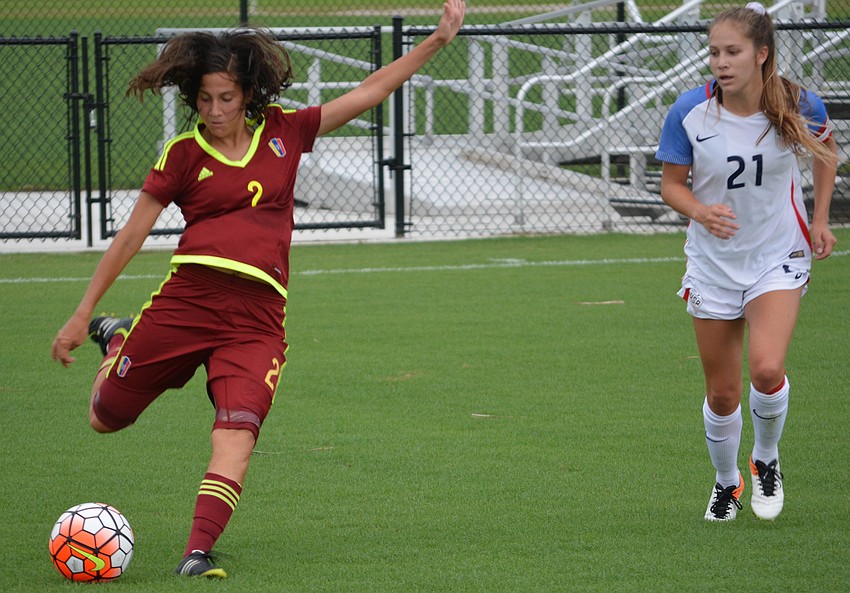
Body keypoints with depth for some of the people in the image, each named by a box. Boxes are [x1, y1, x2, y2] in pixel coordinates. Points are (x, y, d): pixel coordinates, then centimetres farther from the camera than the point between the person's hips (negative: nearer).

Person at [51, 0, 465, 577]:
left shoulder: (283, 133, 11)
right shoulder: (183, 155, 5)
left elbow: (369, 91, 16)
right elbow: (130, 236, 8)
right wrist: (82, 315, 8)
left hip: (257, 318, 0)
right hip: (185, 301, 0)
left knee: (236, 432, -21)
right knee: (106, 419, 10)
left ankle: (197, 552, -25)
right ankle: (117, 340, 42)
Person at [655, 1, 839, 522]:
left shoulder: (799, 106, -15)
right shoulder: (689, 113, -17)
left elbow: (826, 147, 9)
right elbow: (672, 184, -5)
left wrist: (820, 218, 5)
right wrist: (700, 210, -26)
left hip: (779, 258, -1)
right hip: (714, 263, 1)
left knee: (766, 369, -23)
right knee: (722, 394, 7)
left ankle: (767, 460, 7)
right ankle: (726, 481, 35)